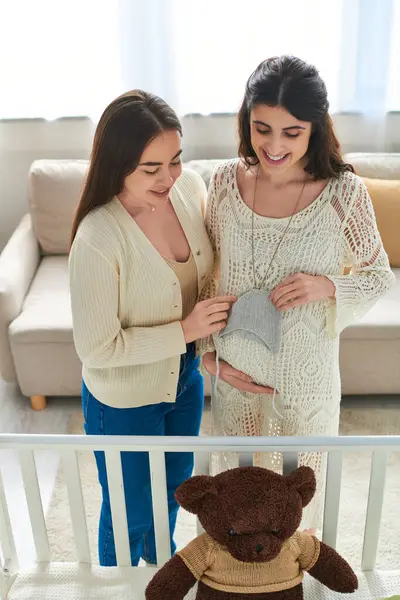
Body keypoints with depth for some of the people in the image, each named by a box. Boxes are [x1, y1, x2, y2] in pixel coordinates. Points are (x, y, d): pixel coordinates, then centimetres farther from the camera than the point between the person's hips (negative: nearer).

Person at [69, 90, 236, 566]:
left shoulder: (190, 187, -15)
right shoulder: (97, 240, -33)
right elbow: (96, 348, -25)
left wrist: (216, 318, -9)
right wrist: (185, 330, -27)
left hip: (185, 379, 6)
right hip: (124, 402, -6)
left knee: (174, 483, 31)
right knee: (131, 511, 20)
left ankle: (160, 555, 64)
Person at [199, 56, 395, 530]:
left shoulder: (344, 192, -19)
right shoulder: (225, 180, -11)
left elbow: (379, 275, -5)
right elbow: (208, 272, 1)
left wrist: (327, 286, -25)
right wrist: (207, 347, -2)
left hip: (305, 369, -2)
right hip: (234, 366, 2)